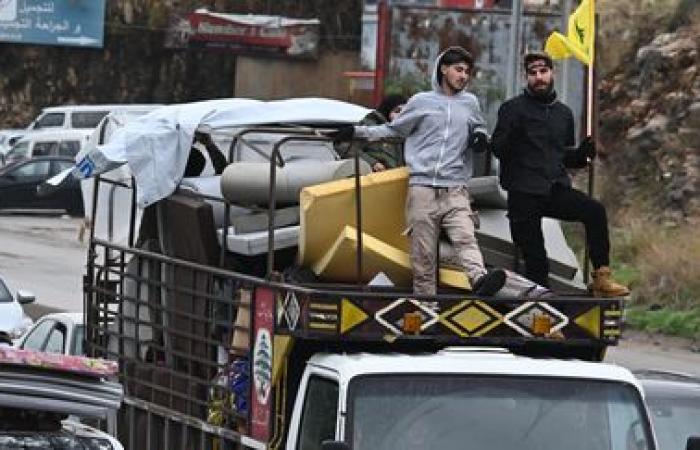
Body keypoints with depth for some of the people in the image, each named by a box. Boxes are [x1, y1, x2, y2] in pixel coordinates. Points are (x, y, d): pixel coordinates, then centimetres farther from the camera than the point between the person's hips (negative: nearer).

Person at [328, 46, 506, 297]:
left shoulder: (470, 103, 17)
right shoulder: (421, 102, 11)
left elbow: (478, 127, 32)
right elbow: (393, 130, 20)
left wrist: (480, 137, 7)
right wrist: (356, 132, 13)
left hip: (455, 190, 0)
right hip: (422, 188, 0)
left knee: (466, 238, -23)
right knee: (423, 252, -4)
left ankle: (480, 279, -44)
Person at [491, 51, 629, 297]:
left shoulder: (563, 113, 19)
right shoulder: (513, 108, 3)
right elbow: (498, 148, -4)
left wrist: (582, 153, 4)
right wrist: (512, 134, -25)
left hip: (556, 189, 3)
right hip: (524, 194, -3)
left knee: (595, 211, -23)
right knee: (535, 259, -4)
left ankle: (602, 278, -23)